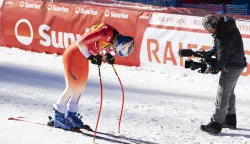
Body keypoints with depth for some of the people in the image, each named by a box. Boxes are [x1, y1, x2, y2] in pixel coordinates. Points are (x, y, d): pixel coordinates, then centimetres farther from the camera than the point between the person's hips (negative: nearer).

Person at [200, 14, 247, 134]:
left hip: (231, 68, -10)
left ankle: (215, 125, 1)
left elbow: (222, 59, -23)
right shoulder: (226, 22, -2)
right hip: (238, 63, 10)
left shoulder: (223, 37, -30)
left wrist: (211, 68, -7)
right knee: (229, 93, 22)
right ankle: (230, 120, 34)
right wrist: (210, 52, 3)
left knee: (222, 96, -4)